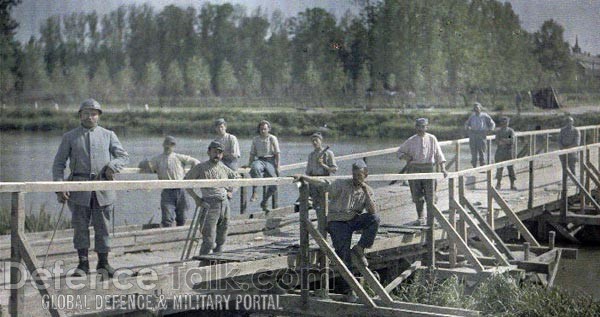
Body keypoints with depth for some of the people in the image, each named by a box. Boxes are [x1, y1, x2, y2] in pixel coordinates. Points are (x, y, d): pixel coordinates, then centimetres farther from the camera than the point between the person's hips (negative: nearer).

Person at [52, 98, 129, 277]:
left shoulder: (108, 135, 13)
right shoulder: (70, 137, 10)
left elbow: (123, 156, 10)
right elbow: (58, 164, 8)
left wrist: (112, 166, -12)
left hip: (103, 187, 1)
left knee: (102, 225, 3)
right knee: (80, 226, -1)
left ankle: (103, 263, 11)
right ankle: (83, 264, 6)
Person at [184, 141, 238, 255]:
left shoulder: (223, 168, 13)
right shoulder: (201, 168, -3)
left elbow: (235, 177, 31)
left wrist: (231, 191, 18)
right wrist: (196, 198, -5)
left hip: (225, 204, 6)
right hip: (209, 205, -6)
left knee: (221, 239, 10)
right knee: (209, 241, -11)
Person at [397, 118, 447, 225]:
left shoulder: (432, 139, 4)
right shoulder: (411, 141, 3)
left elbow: (439, 154, 6)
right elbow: (400, 151, 13)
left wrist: (443, 169, -3)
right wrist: (405, 156, -9)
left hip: (428, 168, 0)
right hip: (414, 169, 0)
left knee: (430, 195, -4)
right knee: (417, 195, 5)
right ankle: (420, 217, 22)